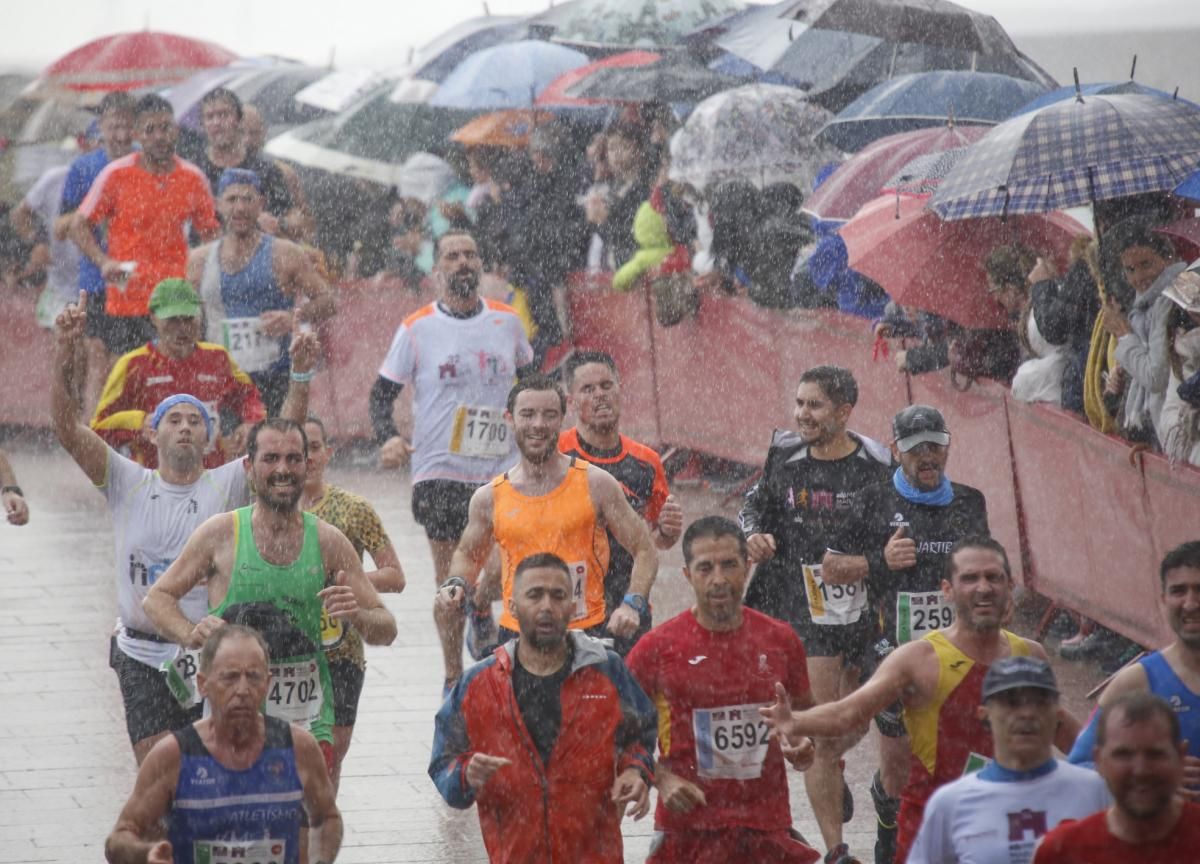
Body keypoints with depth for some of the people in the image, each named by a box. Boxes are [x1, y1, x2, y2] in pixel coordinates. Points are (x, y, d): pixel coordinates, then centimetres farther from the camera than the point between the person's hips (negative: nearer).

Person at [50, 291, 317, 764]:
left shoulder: (228, 485, 1)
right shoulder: (128, 483, 2)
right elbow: (67, 428, -8)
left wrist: (300, 375, -24)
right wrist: (65, 355, -21)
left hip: (212, 657, 0)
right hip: (143, 658, 0)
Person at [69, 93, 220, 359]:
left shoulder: (193, 179, 6)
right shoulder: (117, 174, -2)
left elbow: (211, 233, 17)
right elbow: (79, 226, 2)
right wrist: (104, 262, -15)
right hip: (126, 302, -2)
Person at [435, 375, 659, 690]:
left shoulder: (595, 484, 0)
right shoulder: (489, 498, 5)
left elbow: (645, 552, 3)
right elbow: (468, 555, 23)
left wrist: (632, 604, -12)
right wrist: (456, 585, 2)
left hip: (587, 633, -1)